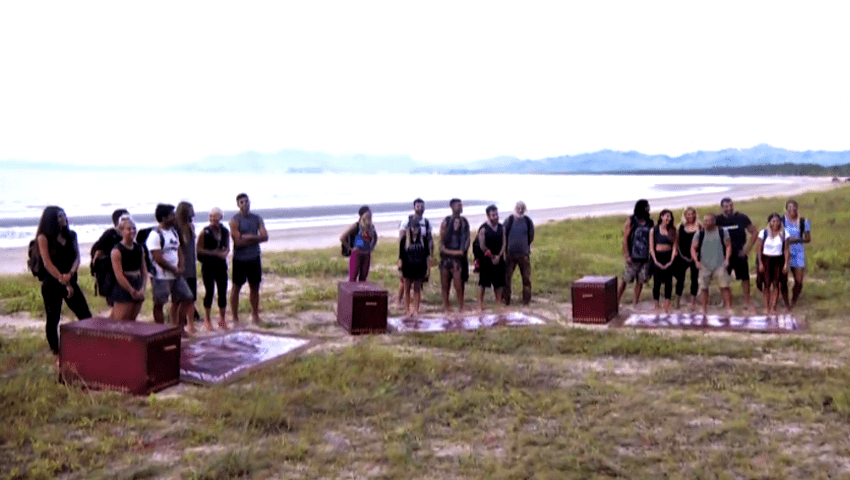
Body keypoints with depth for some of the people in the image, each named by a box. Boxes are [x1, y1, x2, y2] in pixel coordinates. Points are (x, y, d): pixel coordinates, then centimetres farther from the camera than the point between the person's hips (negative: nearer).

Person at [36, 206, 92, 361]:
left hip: (70, 281, 4)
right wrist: (63, 281, -17)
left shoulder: (71, 235, 9)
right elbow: (47, 263, -11)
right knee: (53, 319, 3)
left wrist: (70, 274, -17)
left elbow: (77, 257, 3)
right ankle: (57, 356, 13)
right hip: (51, 283, -4)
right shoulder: (44, 237, -5)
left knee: (86, 316, -1)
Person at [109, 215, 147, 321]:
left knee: (132, 321, 11)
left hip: (137, 289, 6)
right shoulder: (117, 251, -10)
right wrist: (132, 291, -13)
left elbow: (144, 270, 9)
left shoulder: (139, 248, 9)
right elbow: (119, 276, -14)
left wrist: (142, 288, -4)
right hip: (123, 289, -6)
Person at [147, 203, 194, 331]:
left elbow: (179, 252, 17)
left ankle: (179, 328, 21)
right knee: (159, 304, -1)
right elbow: (159, 259, -19)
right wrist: (174, 270, -10)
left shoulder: (173, 232, 12)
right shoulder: (155, 235, -14)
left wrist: (180, 268, -1)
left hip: (176, 275, 9)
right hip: (161, 276, -9)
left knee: (187, 297, 9)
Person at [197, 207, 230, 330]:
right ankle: (207, 319, 15)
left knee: (223, 291, 4)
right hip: (208, 265, -4)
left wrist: (225, 253, -8)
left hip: (221, 265, 4)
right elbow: (200, 250, -8)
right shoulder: (204, 232, -6)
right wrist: (215, 253, -17)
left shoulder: (225, 231, 7)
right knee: (209, 291, 0)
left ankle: (222, 319, 17)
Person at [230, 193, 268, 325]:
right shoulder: (235, 220, -7)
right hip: (240, 258, -4)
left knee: (254, 286, 11)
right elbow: (238, 241, -15)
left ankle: (255, 315, 24)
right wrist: (255, 239, -7)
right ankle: (235, 318, 7)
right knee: (236, 287, 0)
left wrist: (249, 237, -15)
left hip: (254, 258, 4)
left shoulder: (257, 218, 8)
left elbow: (265, 237, -2)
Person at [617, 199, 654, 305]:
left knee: (641, 281, 6)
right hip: (633, 258, -4)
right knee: (625, 279, -4)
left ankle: (636, 302, 17)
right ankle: (616, 301, 3)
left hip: (645, 258, 4)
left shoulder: (650, 223, 8)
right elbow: (625, 239, -5)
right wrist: (627, 256, -11)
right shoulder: (631, 221, -3)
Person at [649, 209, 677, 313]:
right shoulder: (653, 230, 1)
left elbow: (674, 247, 4)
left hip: (669, 257, 2)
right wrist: (656, 261, -9)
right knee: (657, 283, -1)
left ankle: (667, 308, 8)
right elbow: (651, 247, -1)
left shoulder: (672, 230, 7)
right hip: (658, 257, -2)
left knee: (668, 282, 2)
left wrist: (671, 260, -7)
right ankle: (657, 307, 6)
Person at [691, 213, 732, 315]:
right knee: (704, 288, 5)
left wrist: (727, 259, -6)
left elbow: (728, 246, 6)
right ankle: (704, 310, 15)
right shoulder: (699, 234, 4)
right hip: (704, 266, 1)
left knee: (725, 286, -8)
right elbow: (693, 248, 5)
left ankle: (729, 308, -2)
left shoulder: (722, 232, 4)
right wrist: (696, 261, -9)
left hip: (720, 265, -1)